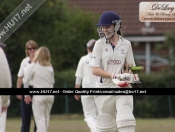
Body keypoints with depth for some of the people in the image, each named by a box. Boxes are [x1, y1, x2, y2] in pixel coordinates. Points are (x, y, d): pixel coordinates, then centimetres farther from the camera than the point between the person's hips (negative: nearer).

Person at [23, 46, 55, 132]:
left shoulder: (33, 66, -7)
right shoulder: (50, 67, 5)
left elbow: (26, 81, -7)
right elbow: (52, 81, 10)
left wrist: (27, 95, 0)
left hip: (38, 95, -4)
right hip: (50, 95, 4)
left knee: (40, 119, -2)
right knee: (46, 118, 17)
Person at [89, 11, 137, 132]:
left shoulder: (126, 44, 6)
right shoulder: (100, 44, -1)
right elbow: (95, 70, -7)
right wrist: (113, 76, -21)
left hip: (122, 88, 1)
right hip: (104, 88, -1)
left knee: (126, 121, -15)